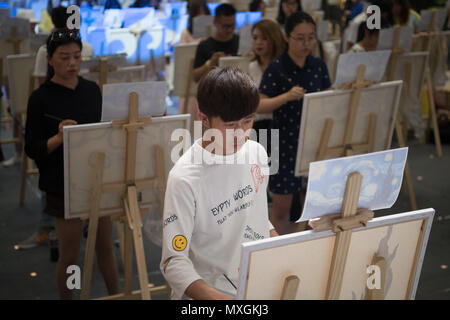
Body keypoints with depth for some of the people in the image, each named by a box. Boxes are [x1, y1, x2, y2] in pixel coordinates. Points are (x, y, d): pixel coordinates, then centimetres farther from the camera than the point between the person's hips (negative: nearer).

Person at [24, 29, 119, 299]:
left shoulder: (92, 90, 3)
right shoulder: (41, 99, -10)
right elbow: (32, 149, -9)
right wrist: (58, 138, -26)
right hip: (64, 187, -4)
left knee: (106, 247, 14)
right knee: (70, 255, 7)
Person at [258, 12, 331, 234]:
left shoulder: (318, 66, 5)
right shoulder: (276, 68, -9)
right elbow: (259, 106, -13)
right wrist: (287, 96, -27)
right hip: (286, 143, -4)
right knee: (281, 208, 3)